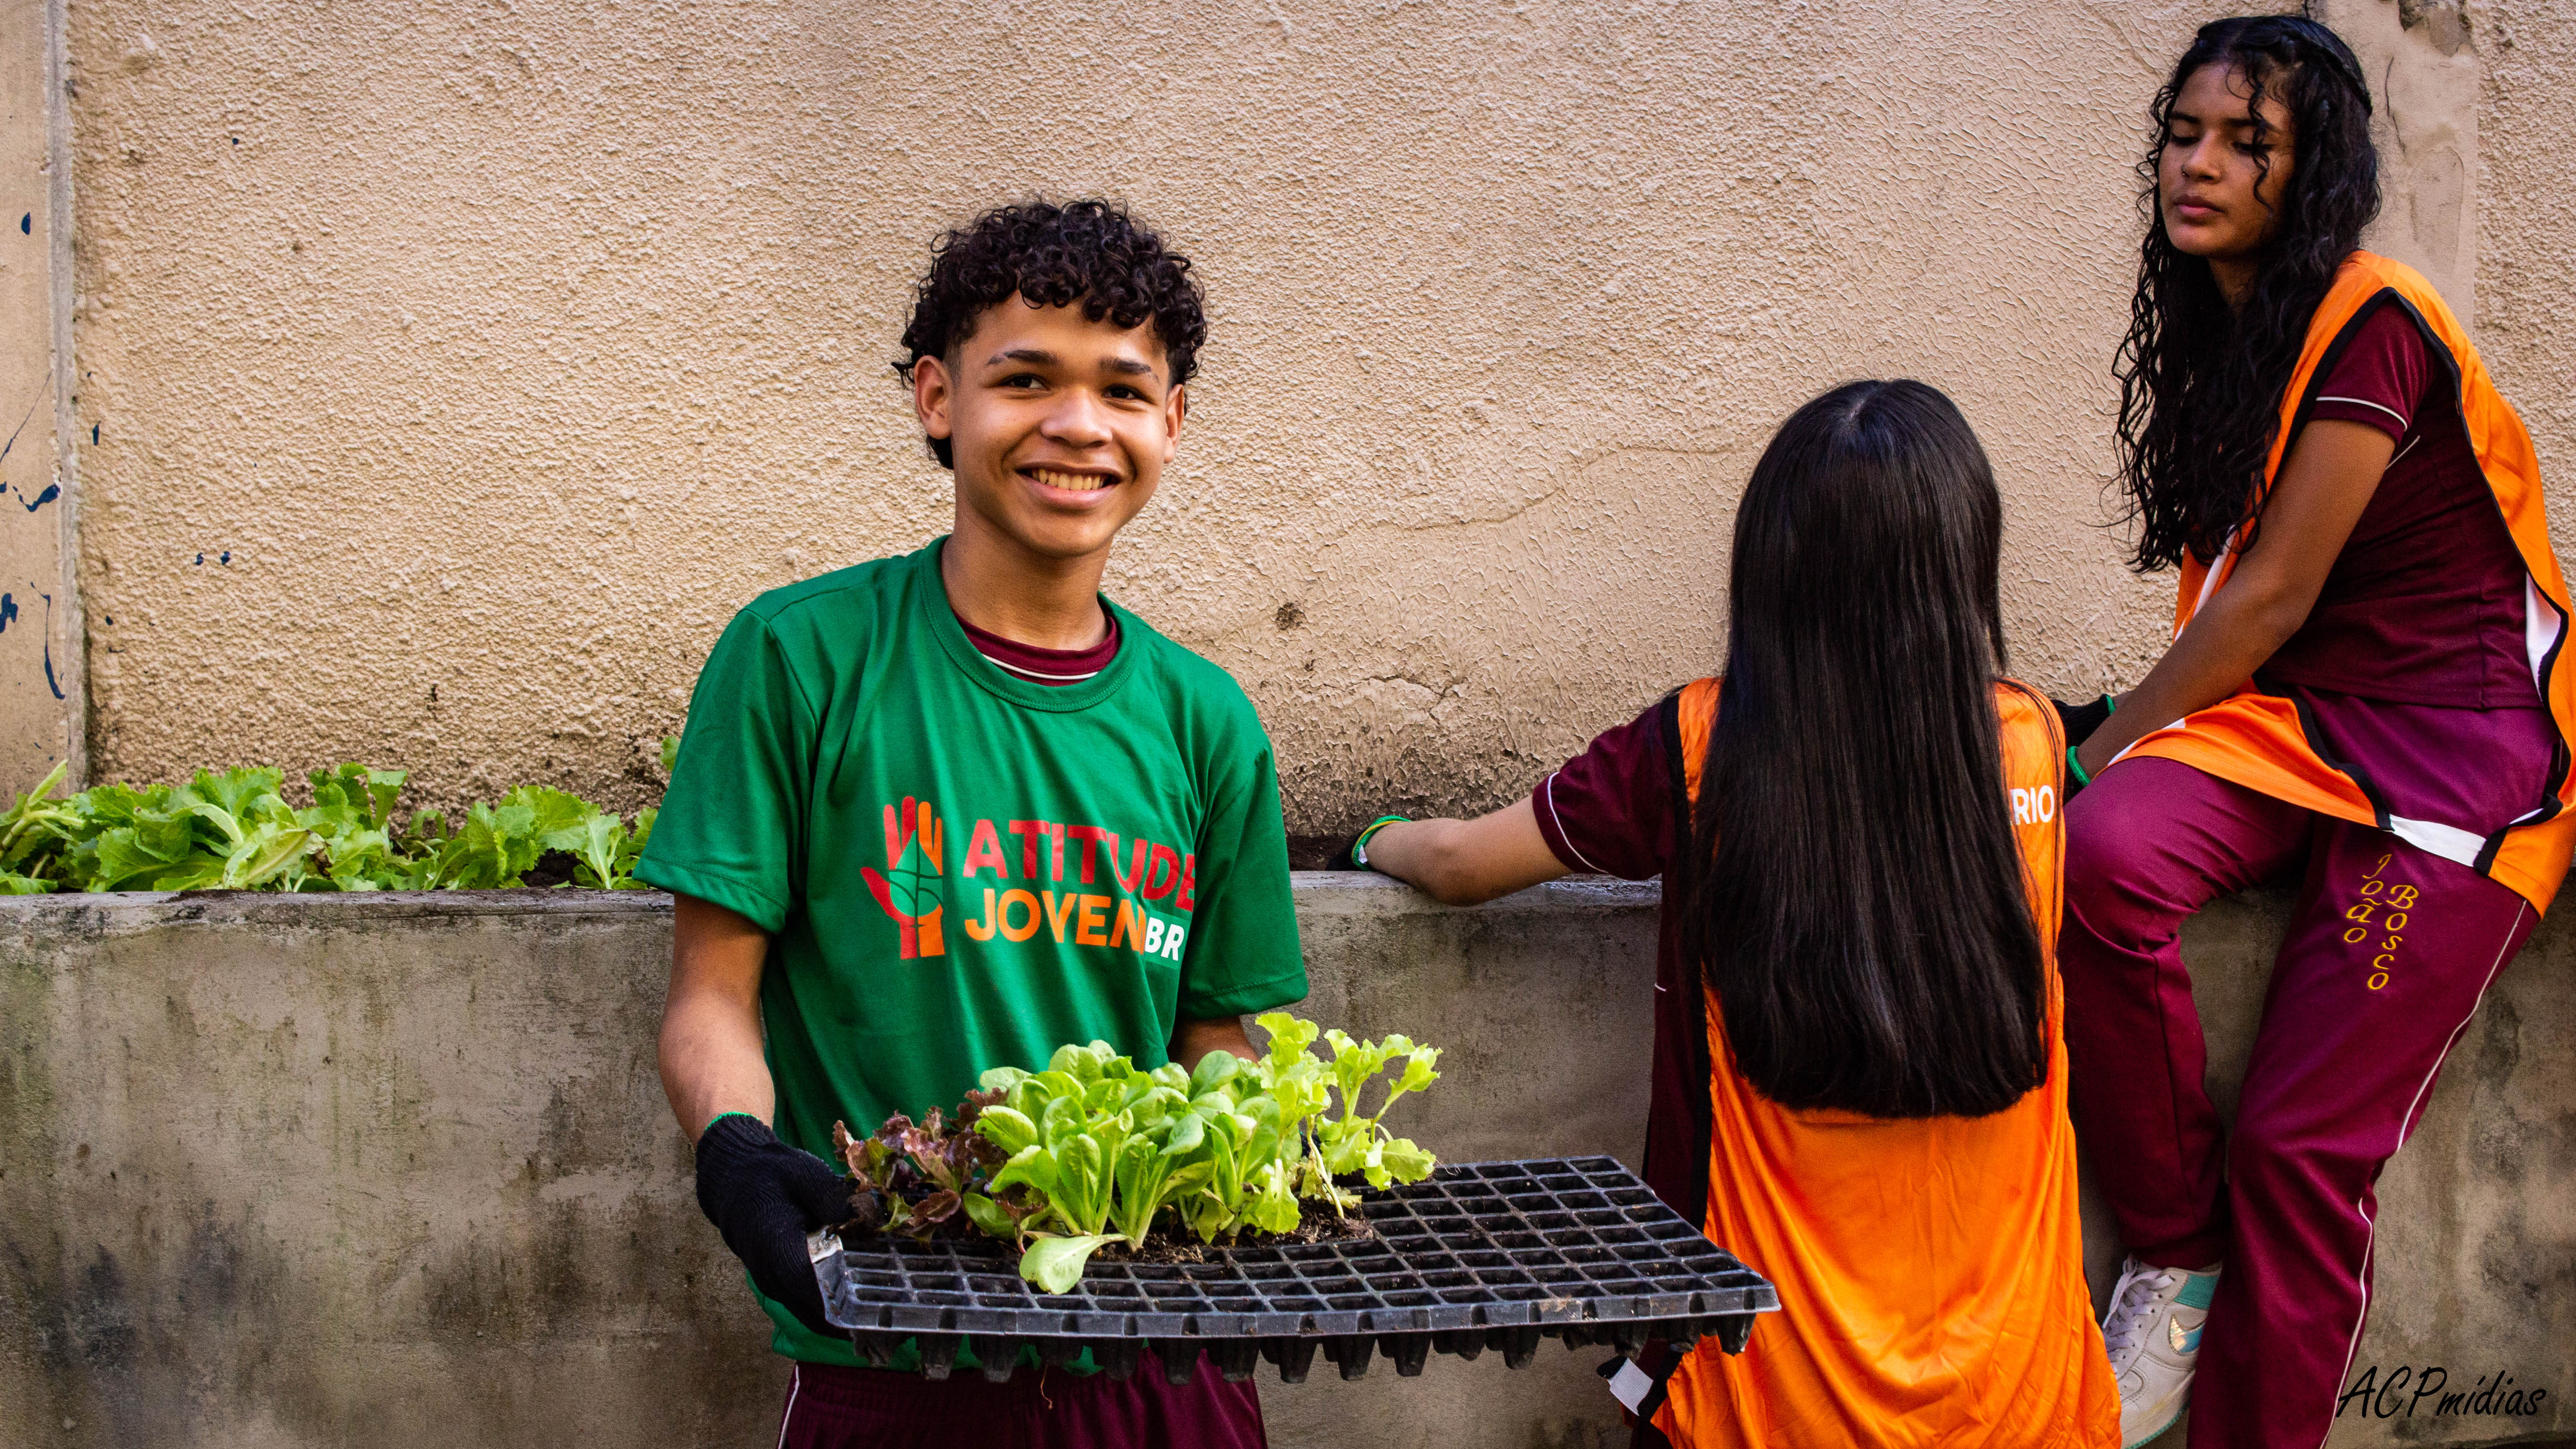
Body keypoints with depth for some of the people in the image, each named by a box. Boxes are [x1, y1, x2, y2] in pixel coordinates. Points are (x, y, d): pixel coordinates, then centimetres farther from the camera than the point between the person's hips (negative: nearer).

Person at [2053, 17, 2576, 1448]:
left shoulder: (2371, 331, -16)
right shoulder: (2222, 326, 10)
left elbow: (2274, 593, -16)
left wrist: (2106, 743, -8)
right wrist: (2141, 731, 8)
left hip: (2451, 751, -6)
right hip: (2286, 714, 6)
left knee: (2298, 1151, -10)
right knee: (2107, 856, -27)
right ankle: (2173, 1253, -11)